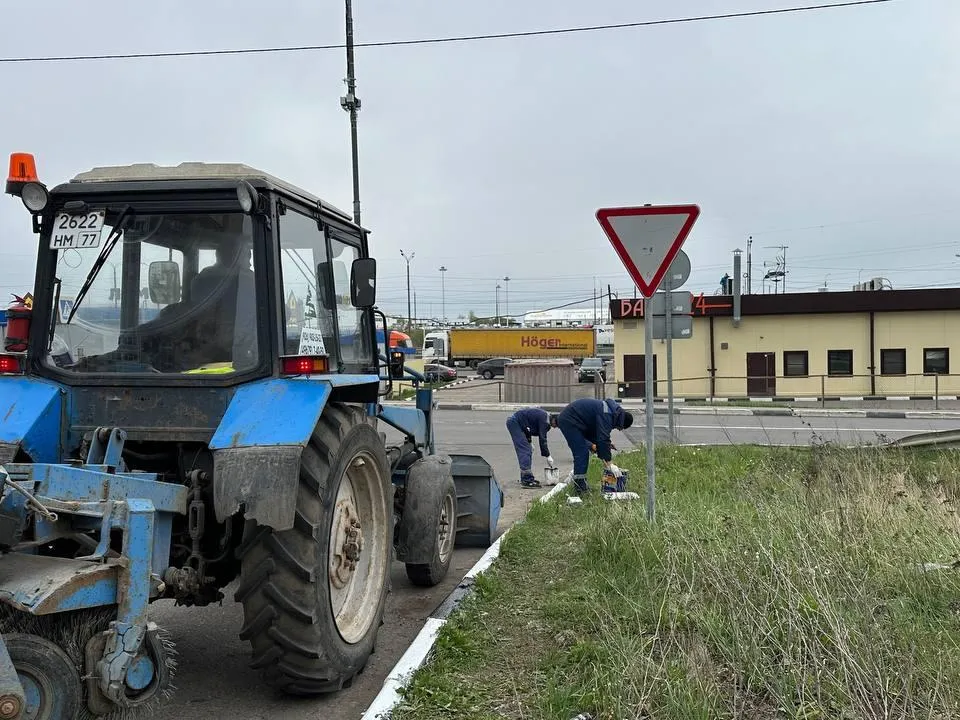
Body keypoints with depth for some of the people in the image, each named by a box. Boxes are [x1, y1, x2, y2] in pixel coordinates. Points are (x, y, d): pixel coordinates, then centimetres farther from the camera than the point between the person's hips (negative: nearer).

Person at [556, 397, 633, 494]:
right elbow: (603, 439, -27)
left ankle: (579, 483, 20)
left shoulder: (612, 411, 8)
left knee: (582, 453, 14)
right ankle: (580, 483, -10)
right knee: (582, 453, -12)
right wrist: (610, 464, -26)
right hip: (569, 421, -11)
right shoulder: (606, 415, -23)